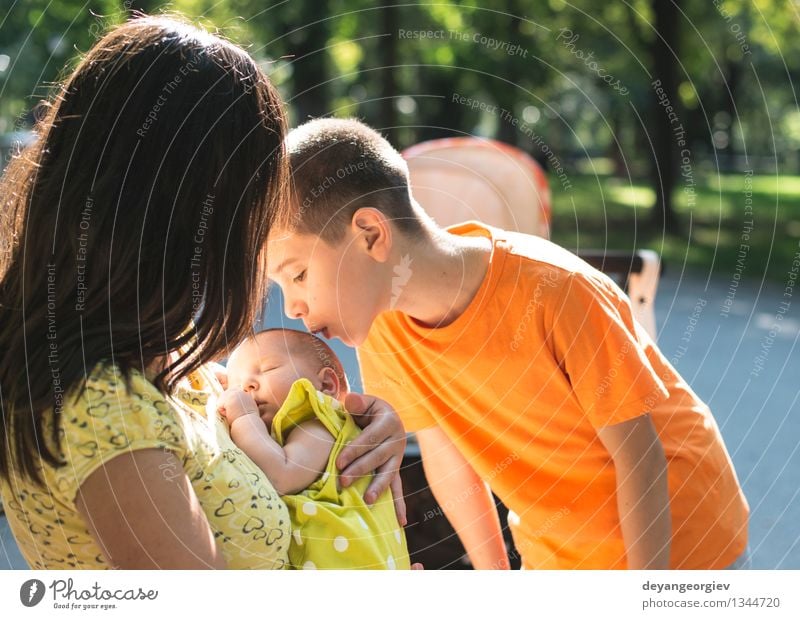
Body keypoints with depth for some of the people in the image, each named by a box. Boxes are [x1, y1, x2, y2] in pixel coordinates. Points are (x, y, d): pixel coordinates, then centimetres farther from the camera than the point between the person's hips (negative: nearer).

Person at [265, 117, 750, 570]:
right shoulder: (381, 327, -15)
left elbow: (638, 453, -21)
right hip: (556, 552, 4)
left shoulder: (553, 290, -31)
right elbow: (442, 451, -3)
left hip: (668, 534, -4)